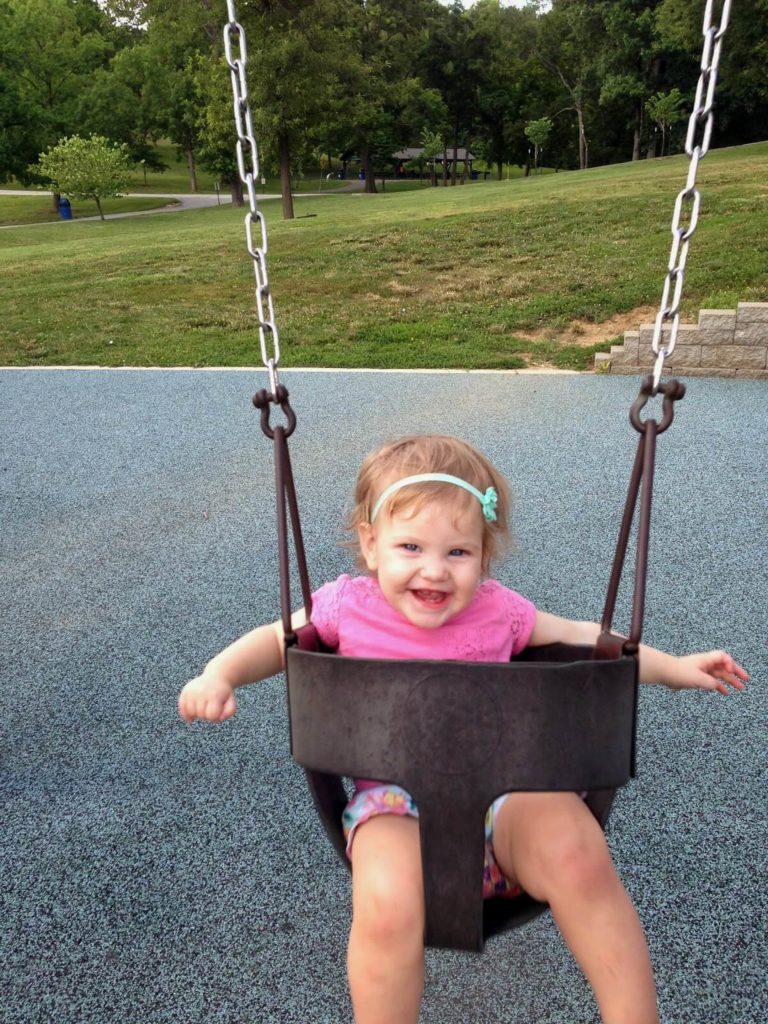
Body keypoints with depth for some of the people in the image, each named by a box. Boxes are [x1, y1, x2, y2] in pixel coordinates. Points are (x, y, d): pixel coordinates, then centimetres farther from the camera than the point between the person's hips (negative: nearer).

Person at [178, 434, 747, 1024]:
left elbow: (582, 638, 18)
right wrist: (219, 675, -3)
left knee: (579, 856, -29)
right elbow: (276, 640, 16)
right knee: (387, 904, -32)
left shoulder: (498, 611, 3)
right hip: (395, 801, -1)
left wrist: (672, 668, 17)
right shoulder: (348, 606, 0)